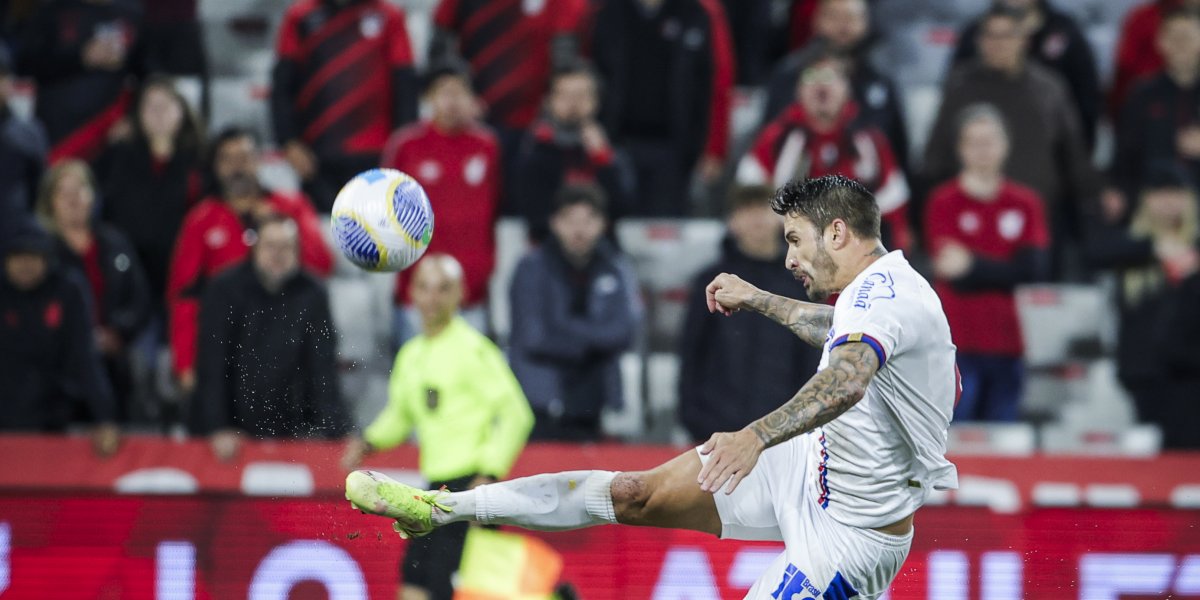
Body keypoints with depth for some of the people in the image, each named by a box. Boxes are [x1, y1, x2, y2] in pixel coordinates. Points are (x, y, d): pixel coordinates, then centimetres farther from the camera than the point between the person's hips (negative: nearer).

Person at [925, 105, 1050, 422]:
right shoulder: (944, 202, 0)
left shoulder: (1026, 203, 9)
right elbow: (952, 274, -9)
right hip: (959, 347, -3)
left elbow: (1035, 269, -3)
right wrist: (1005, 271, -12)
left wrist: (975, 265, -12)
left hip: (1007, 347, 3)